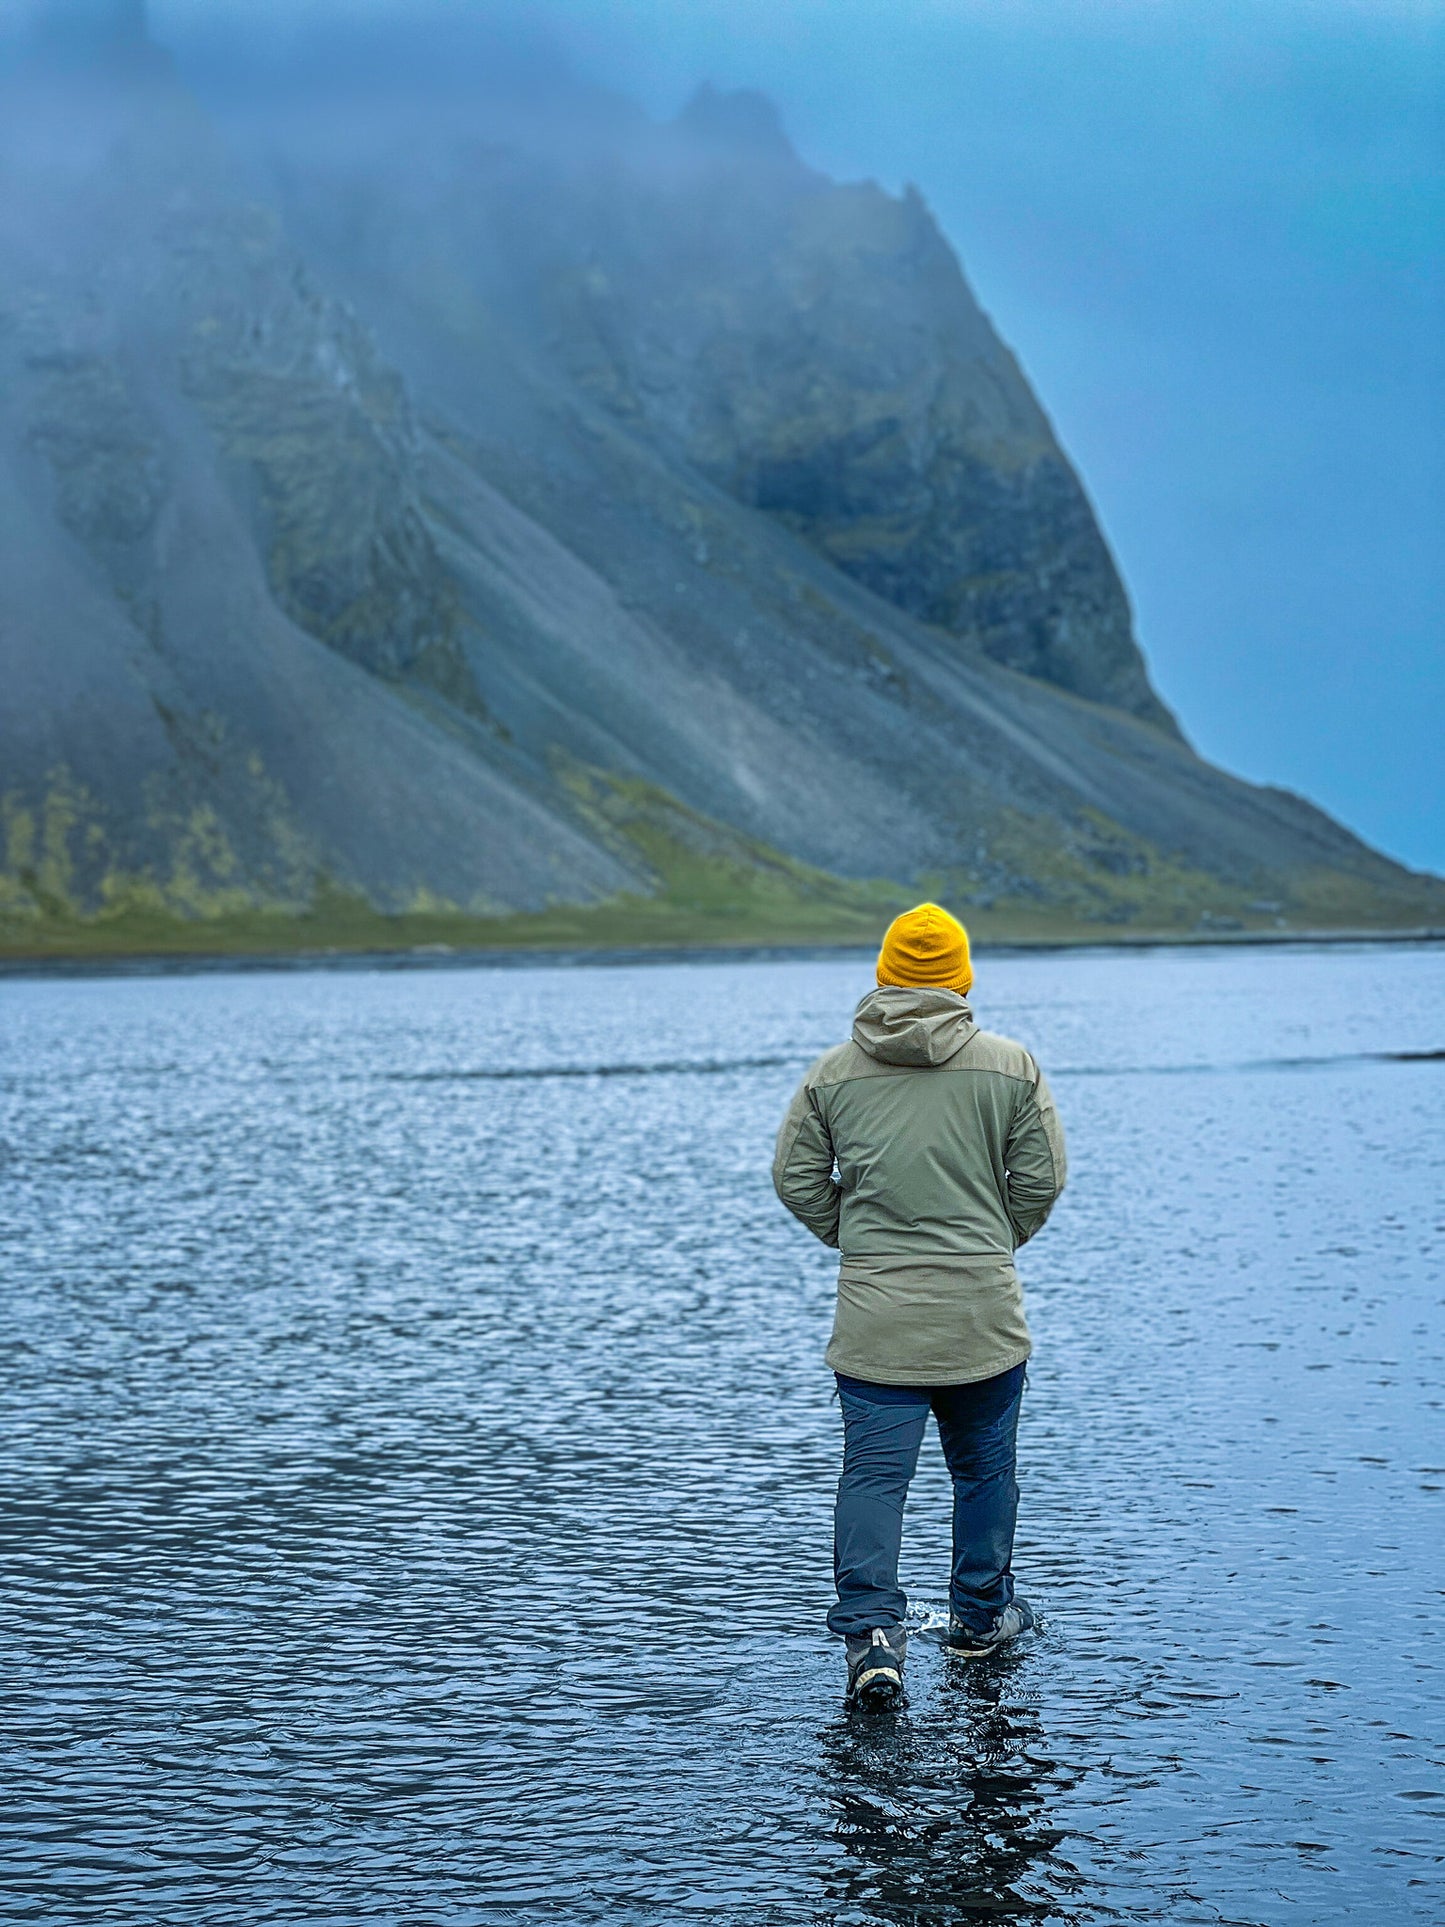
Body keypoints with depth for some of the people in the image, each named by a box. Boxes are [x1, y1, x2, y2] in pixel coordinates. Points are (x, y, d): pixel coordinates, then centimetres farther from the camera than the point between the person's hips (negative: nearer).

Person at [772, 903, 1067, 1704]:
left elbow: (796, 1179, 3)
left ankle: (871, 1630, -13)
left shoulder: (832, 1073, 1)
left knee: (874, 1472, 0)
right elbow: (1041, 1177, -2)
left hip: (874, 1316, 0)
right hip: (983, 1312, 0)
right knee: (983, 1466, 16)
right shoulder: (1011, 1066, -2)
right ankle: (980, 1617, 28)